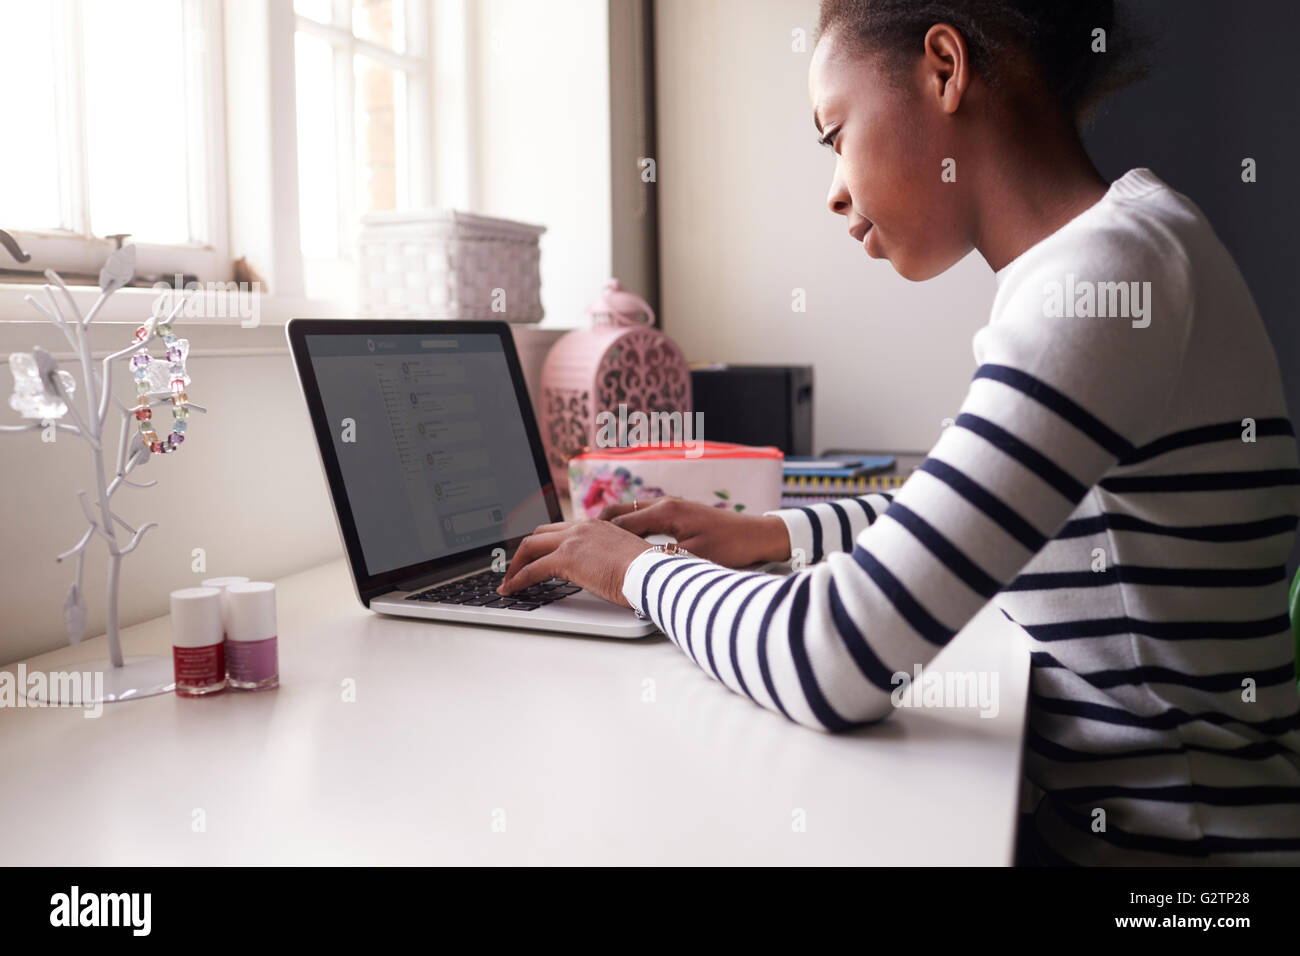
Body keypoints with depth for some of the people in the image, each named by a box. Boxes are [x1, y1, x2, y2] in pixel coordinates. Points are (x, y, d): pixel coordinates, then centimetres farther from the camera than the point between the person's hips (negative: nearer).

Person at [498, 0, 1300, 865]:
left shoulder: (1114, 268, -22)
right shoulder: (1105, 252, 8)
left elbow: (835, 669, -26)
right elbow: (968, 507, 21)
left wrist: (642, 570, -9)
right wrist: (771, 535, 9)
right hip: (1091, 804, 7)